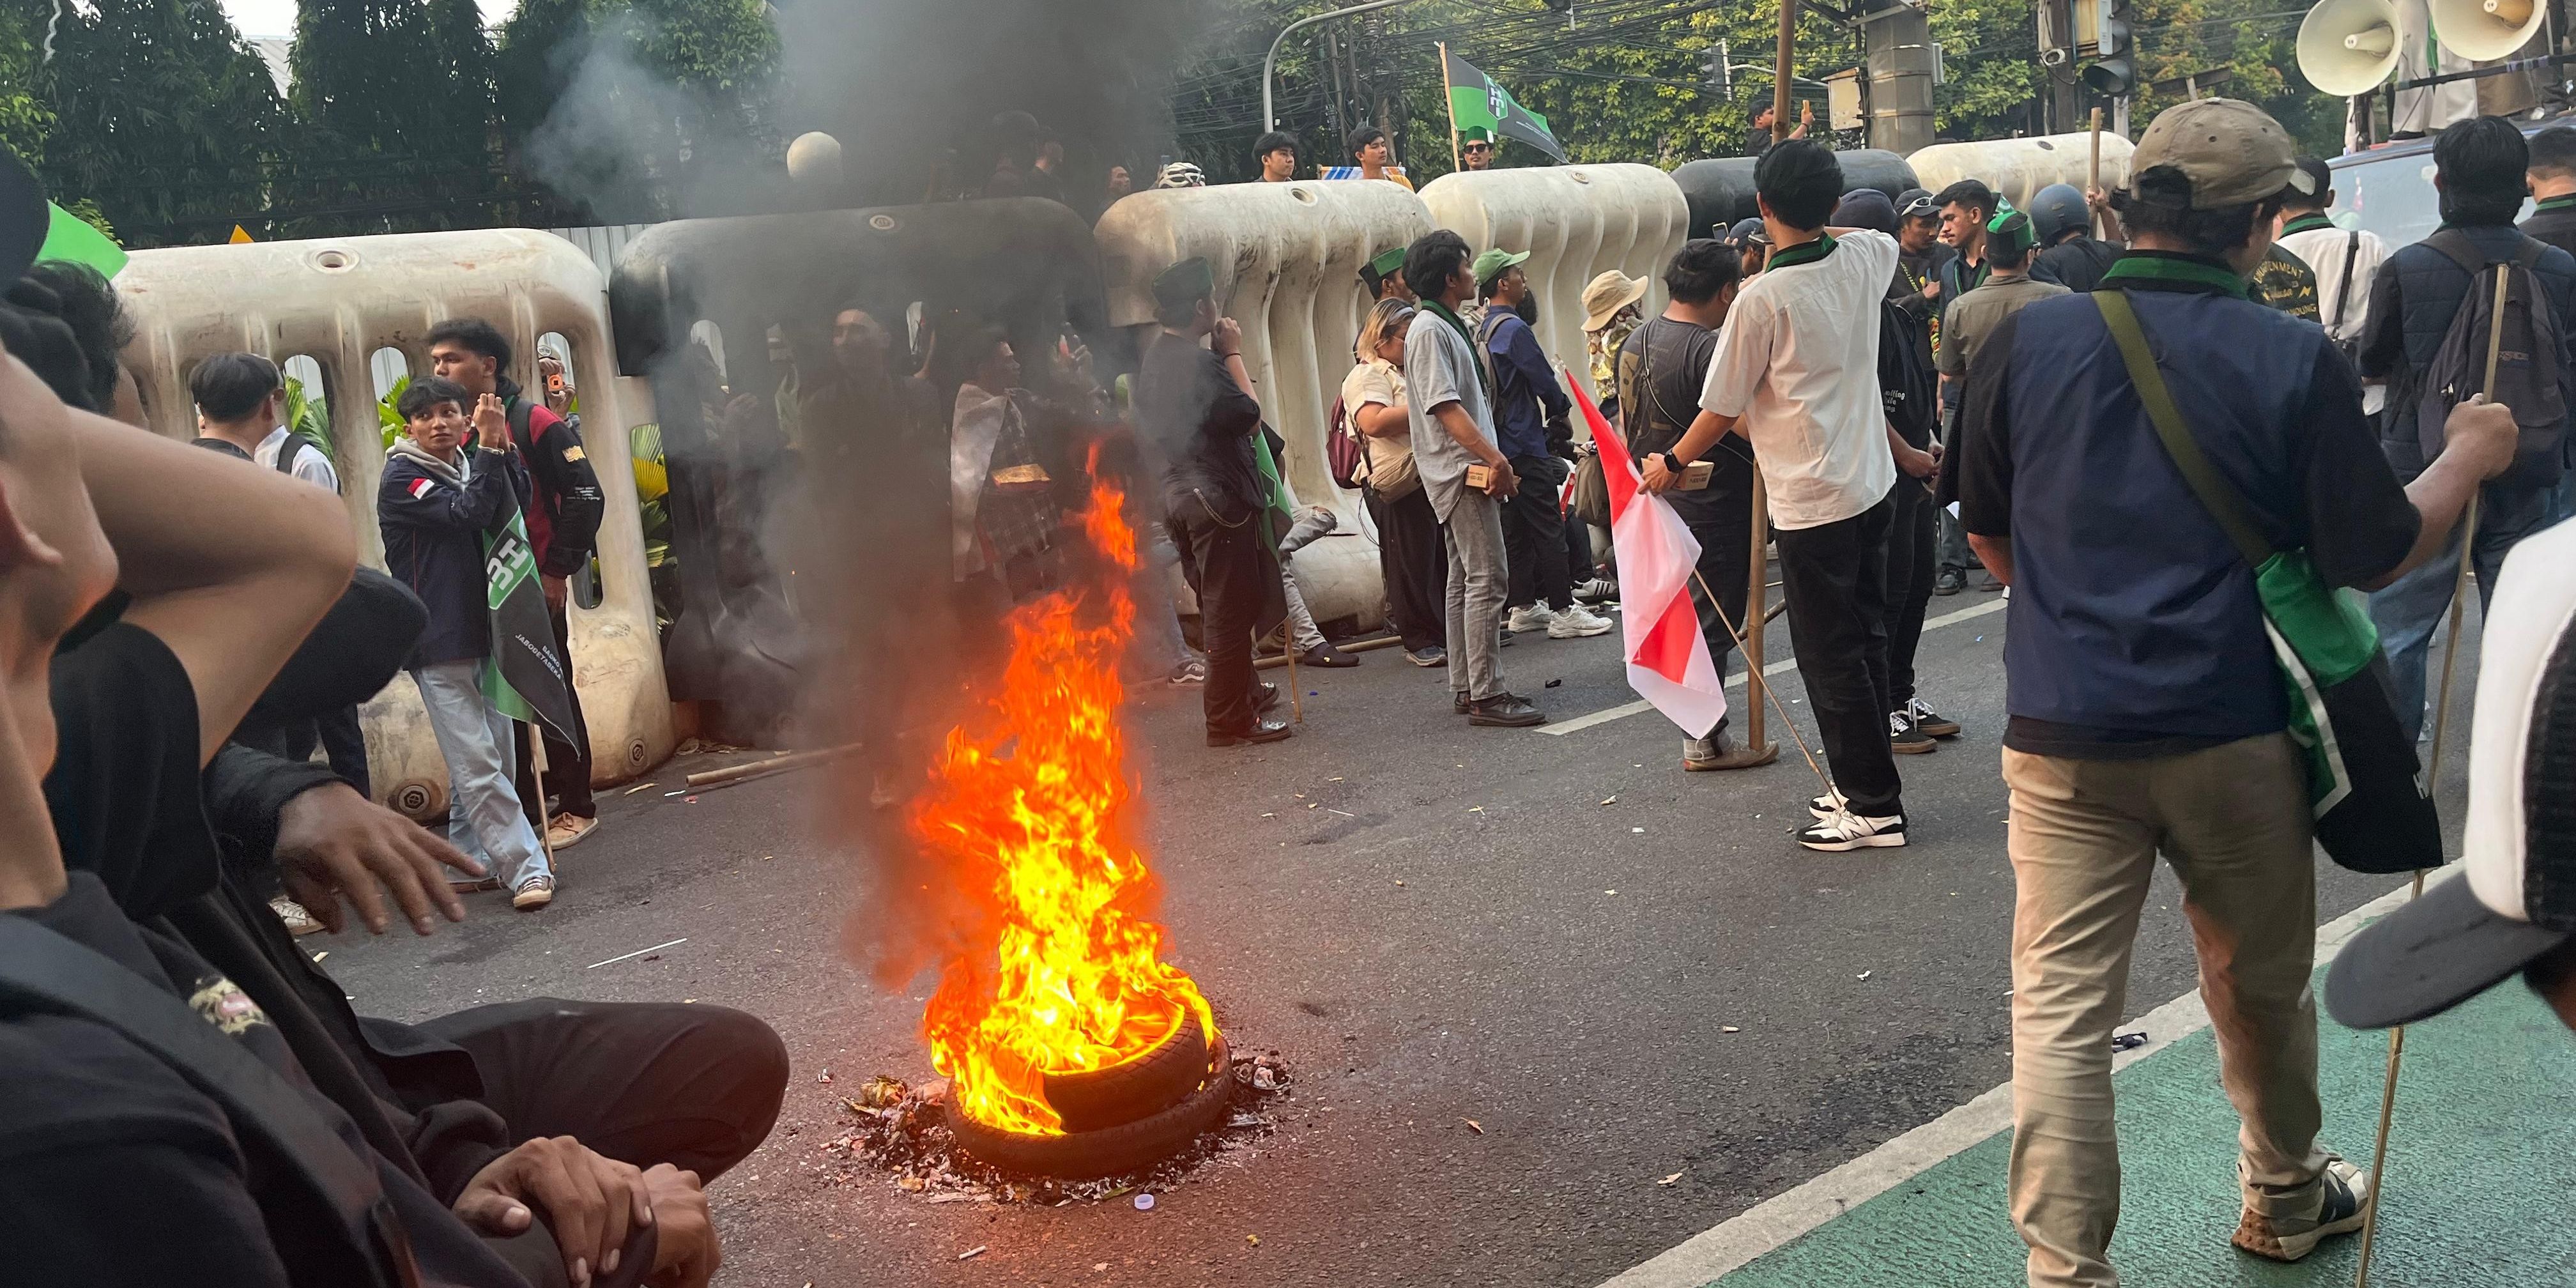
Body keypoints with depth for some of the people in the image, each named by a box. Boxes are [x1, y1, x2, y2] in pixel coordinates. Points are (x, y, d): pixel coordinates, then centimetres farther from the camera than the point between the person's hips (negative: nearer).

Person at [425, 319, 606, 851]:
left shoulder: (533, 423, -7)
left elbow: (585, 495, -10)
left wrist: (558, 571, -12)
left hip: (535, 585, -5)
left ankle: (576, 808, 11)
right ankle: (524, 813, 17)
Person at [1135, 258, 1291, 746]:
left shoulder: (1155, 358, 10)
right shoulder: (1199, 362, -21)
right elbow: (1249, 417, -15)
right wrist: (1233, 354, -9)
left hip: (1181, 491, 10)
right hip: (1219, 495, -10)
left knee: (1218, 607, 21)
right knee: (1230, 610, -3)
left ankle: (1240, 692, 35)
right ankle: (1229, 720, 3)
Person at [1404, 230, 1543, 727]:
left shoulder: (1448, 327, 18)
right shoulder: (1429, 331, -13)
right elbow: (1445, 407, -21)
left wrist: (1494, 460, 17)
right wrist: (1495, 458, -26)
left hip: (1470, 470, 11)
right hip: (1459, 470, -11)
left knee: (1466, 581, 12)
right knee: (1487, 579, -13)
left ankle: (1466, 689, 18)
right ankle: (1486, 696, -12)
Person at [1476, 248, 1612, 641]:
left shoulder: (1483, 329, 13)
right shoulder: (1514, 328, -16)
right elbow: (1546, 383, -13)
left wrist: (1553, 408, 17)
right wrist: (1560, 410, 8)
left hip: (1501, 443, 9)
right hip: (1525, 444, -9)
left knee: (1516, 529, 13)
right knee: (1549, 528, -6)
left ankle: (1523, 607, 18)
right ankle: (1563, 612, -6)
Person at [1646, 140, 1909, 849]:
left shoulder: (1763, 298, -17)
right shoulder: (1864, 259, 2)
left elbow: (1722, 409, -8)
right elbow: (1888, 237, 31)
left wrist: (1673, 463, 8)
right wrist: (1821, 228, 25)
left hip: (1810, 501, -8)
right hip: (1872, 485, 8)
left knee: (1830, 658, 1)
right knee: (1864, 643, 16)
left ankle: (1874, 807, 7)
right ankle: (1865, 786, 26)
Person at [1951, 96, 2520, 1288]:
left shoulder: (2025, 342, -2)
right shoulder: (2296, 362, -8)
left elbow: (1986, 533, 10)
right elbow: (2376, 554, -2)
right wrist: (2468, 459, 16)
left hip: (2064, 731, 0)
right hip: (2234, 729, 0)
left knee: (2060, 1007, 3)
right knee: (2261, 985, 21)